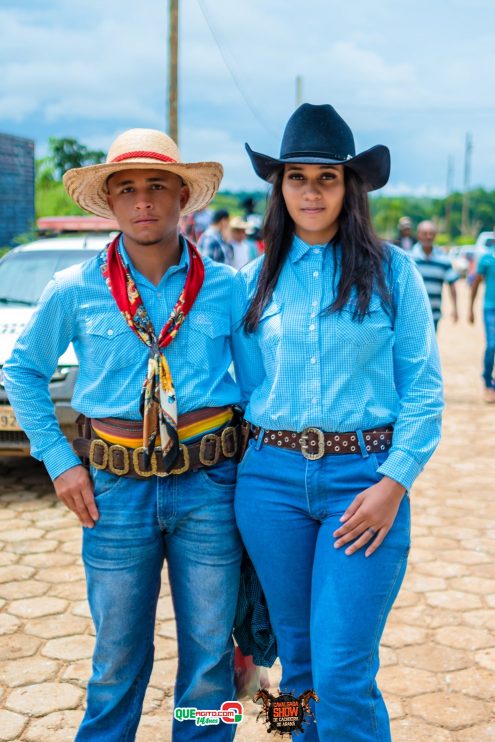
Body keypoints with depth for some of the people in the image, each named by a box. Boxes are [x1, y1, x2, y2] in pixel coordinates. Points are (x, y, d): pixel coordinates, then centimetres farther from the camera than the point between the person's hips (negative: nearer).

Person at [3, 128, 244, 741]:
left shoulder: (226, 288, 0)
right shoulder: (75, 290, -1)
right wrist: (58, 460, 3)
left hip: (208, 486, 1)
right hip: (116, 487, 0)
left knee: (209, 655, 12)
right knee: (117, 659, 13)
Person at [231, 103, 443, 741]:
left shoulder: (390, 269, 1)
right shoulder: (254, 282, 9)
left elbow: (424, 387, -2)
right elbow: (248, 389, 12)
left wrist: (394, 482, -12)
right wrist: (243, 483, 10)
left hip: (364, 475, -3)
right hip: (272, 480, 3)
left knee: (344, 677, -6)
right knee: (299, 660, 14)